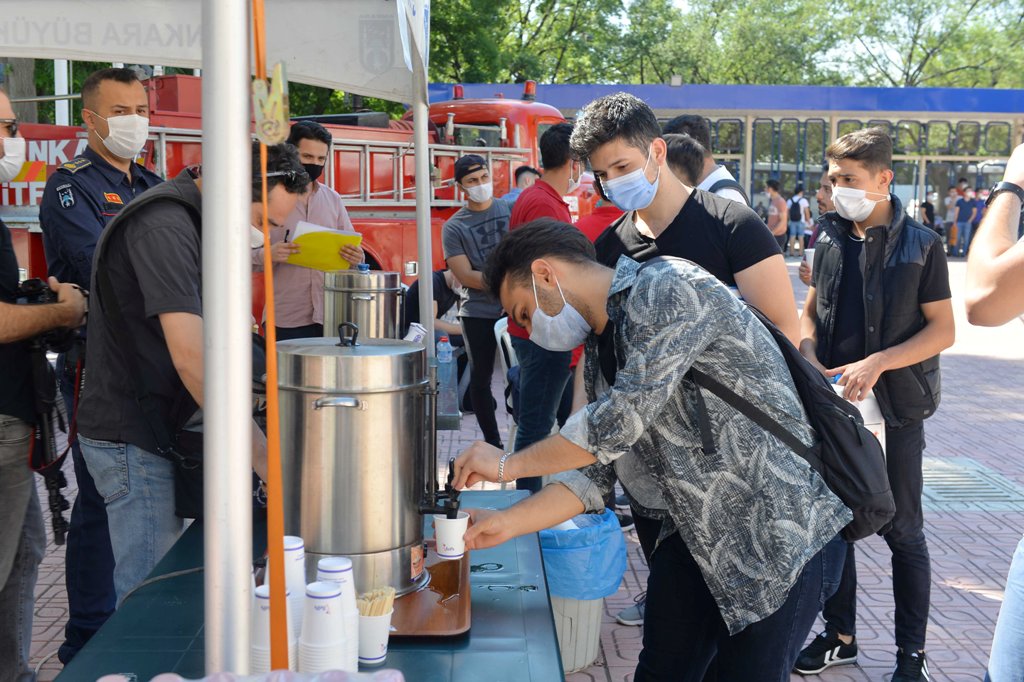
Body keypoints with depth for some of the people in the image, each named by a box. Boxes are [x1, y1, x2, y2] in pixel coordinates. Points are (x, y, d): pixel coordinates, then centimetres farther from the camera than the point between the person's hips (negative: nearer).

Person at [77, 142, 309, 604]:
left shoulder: (186, 218, 9)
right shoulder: (164, 226, -23)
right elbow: (191, 358, -30)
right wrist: (262, 456, -29)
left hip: (155, 430, 10)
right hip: (133, 442, -10)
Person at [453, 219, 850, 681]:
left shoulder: (668, 288, -19)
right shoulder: (600, 350, 9)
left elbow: (623, 418, -26)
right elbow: (596, 469, 9)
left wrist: (507, 465, -15)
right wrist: (508, 523, 0)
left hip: (779, 534, -8)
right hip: (696, 537, 8)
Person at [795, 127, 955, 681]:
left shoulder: (920, 245, -7)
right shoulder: (830, 239, 5)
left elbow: (942, 329, -9)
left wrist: (877, 363, -20)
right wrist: (809, 358, -6)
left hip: (894, 407, -4)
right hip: (831, 404, 4)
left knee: (903, 530, 6)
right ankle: (840, 635, 28)